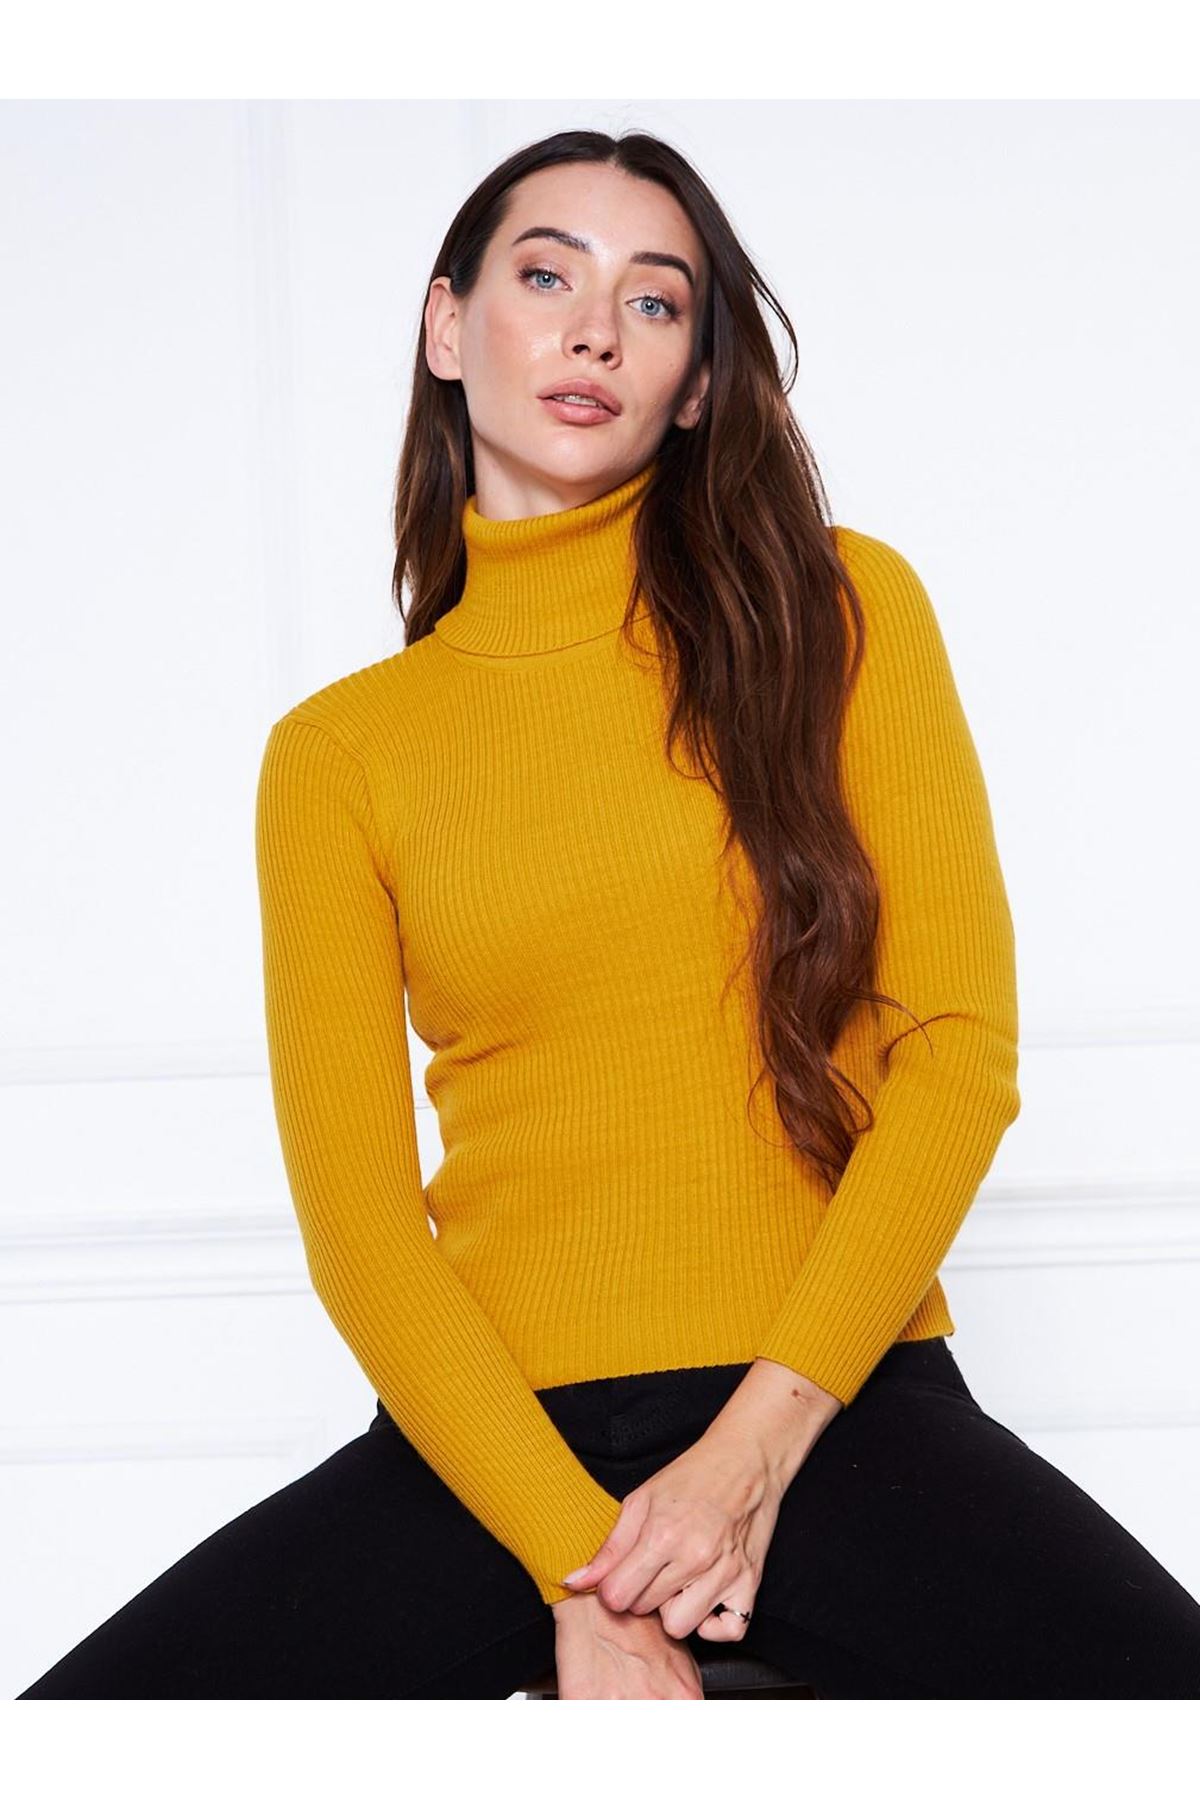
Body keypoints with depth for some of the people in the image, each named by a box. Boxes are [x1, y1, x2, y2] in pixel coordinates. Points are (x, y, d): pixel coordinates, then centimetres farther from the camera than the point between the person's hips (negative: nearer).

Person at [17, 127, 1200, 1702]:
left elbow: (961, 1050, 1)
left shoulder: (839, 613, 8)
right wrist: (577, 1569, -11)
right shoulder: (337, 750, 9)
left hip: (838, 1404, -1)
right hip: (491, 1438, 1)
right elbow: (353, 1210, 2)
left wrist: (759, 1446, -10)